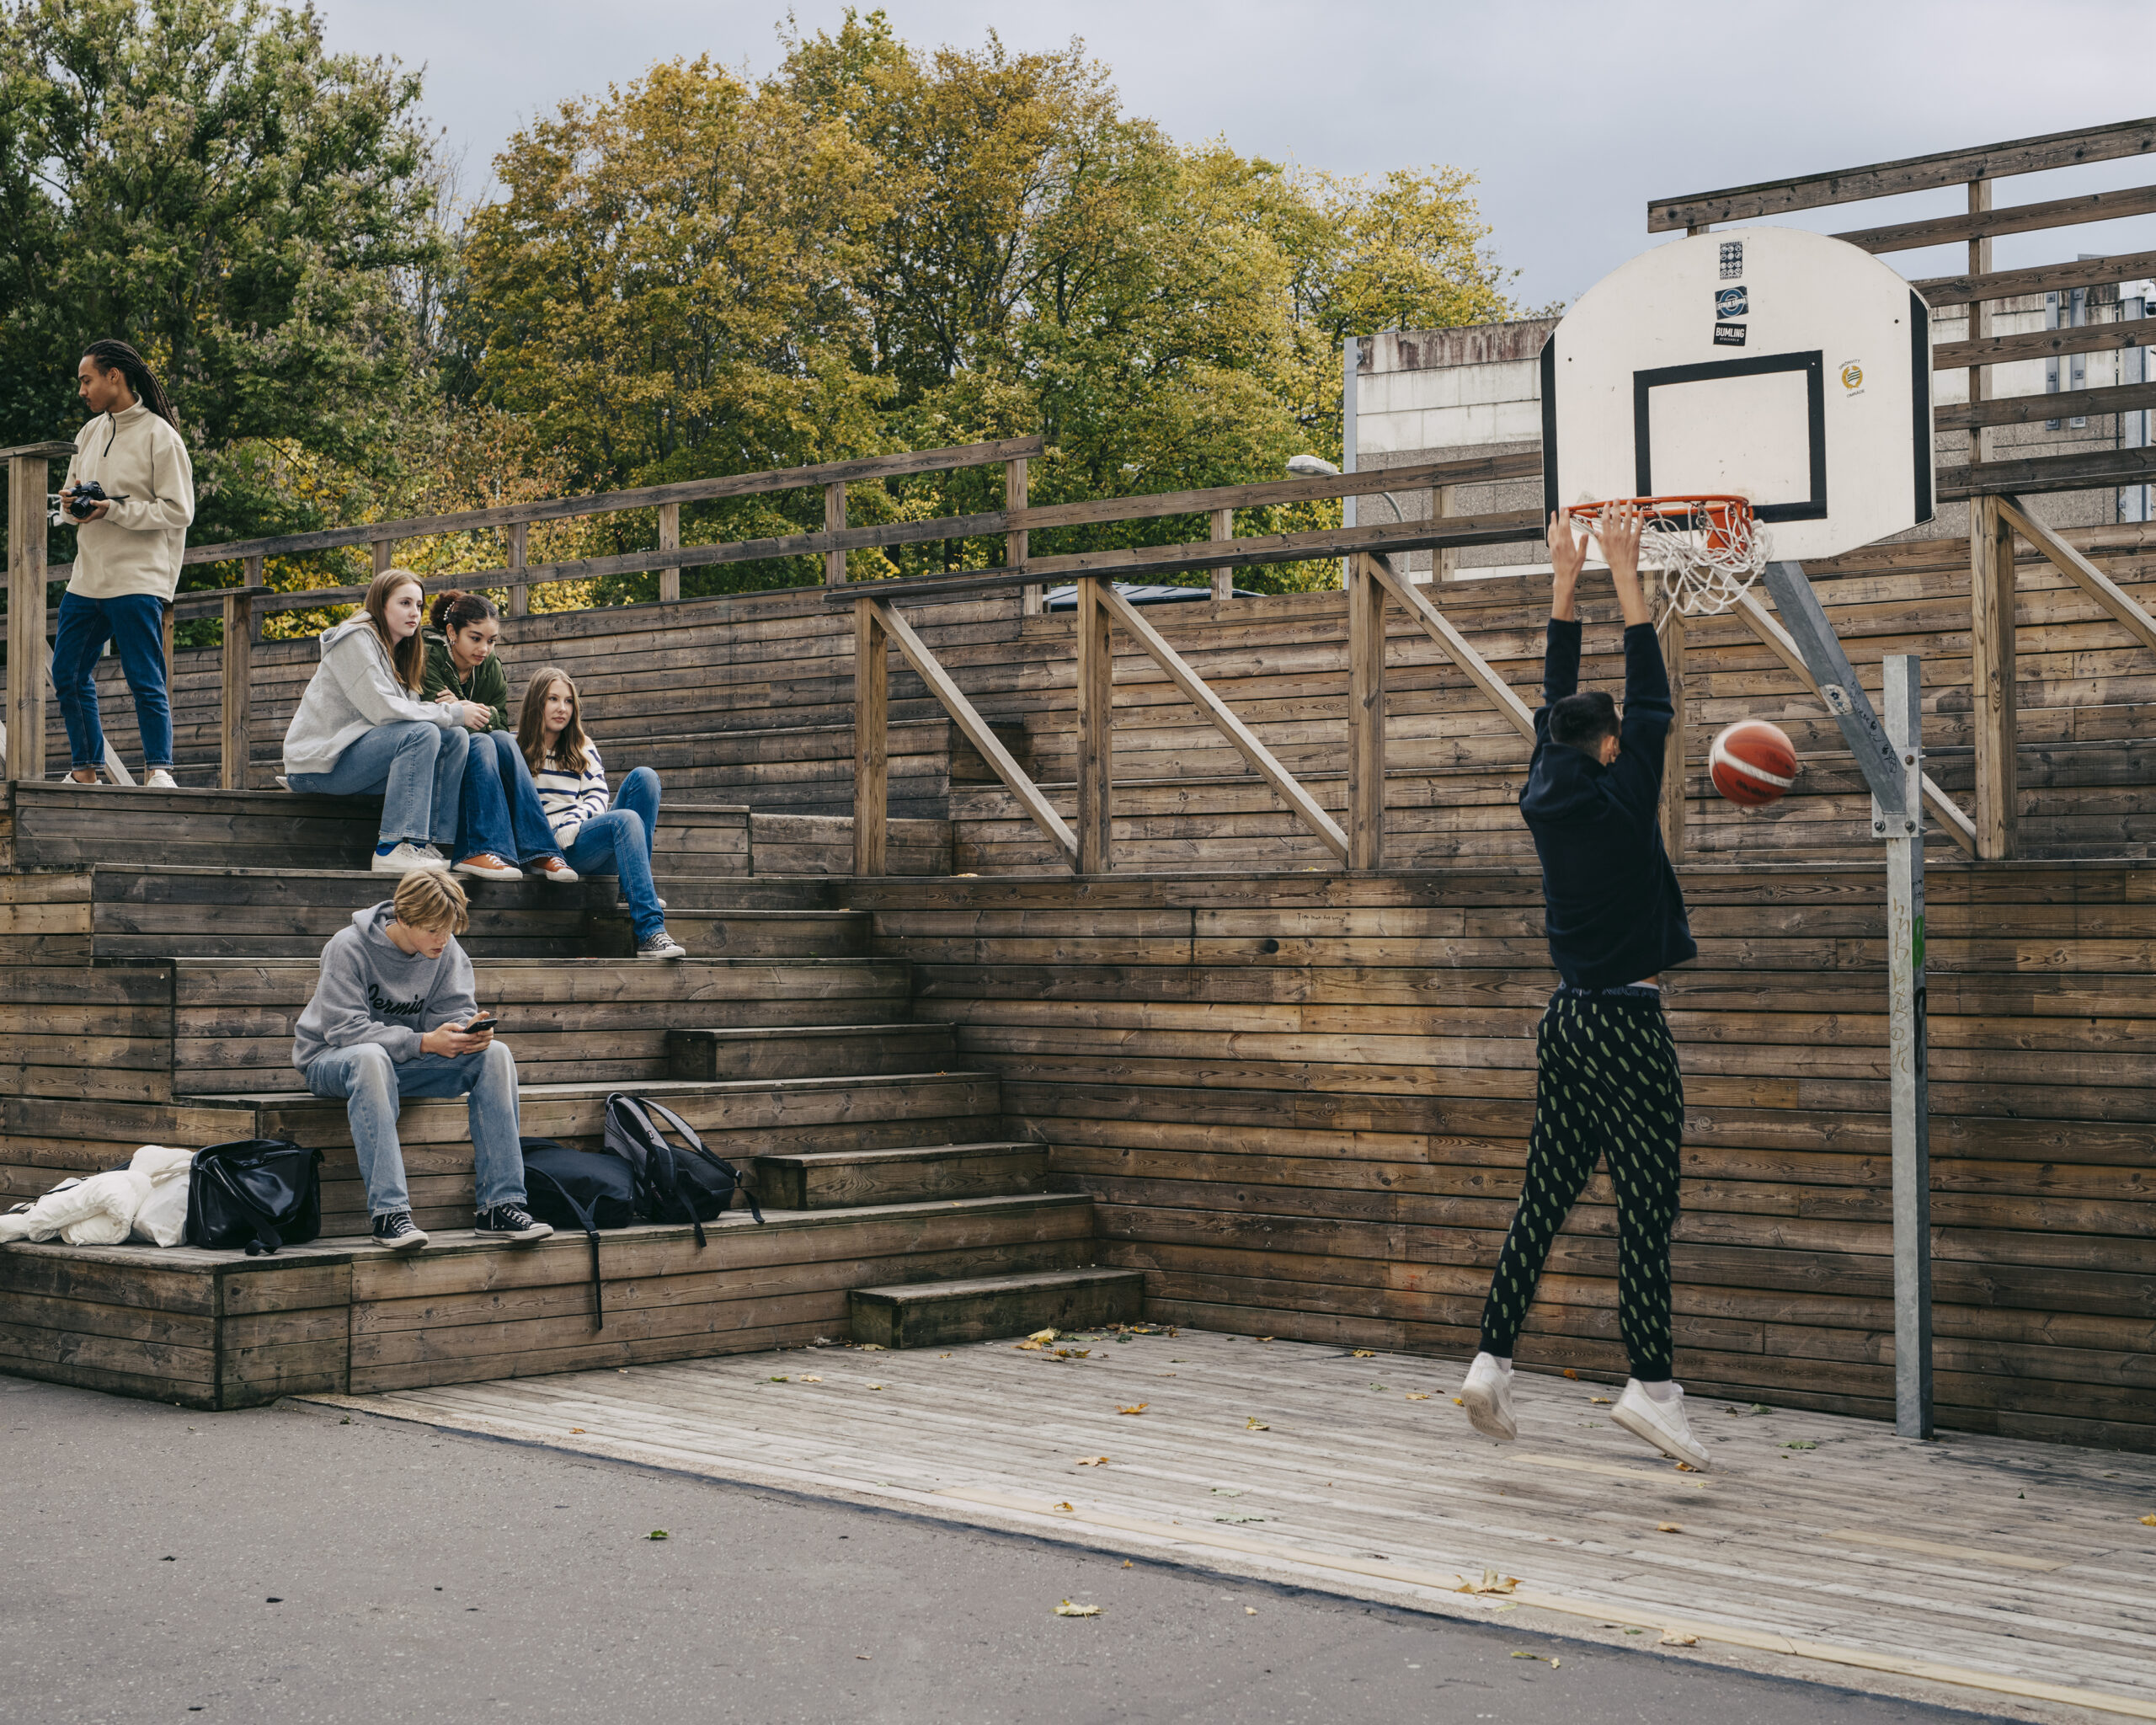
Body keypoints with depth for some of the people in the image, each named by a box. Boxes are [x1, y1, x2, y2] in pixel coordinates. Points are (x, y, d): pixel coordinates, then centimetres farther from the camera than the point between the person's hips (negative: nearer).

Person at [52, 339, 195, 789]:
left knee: (145, 682, -8)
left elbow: (178, 511, -11)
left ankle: (158, 769, -3)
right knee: (68, 676, 9)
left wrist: (114, 510, -19)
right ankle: (85, 771, 17)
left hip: (137, 581, -8)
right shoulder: (89, 433, 14)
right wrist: (71, 502, -3)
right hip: (86, 579, 8)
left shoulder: (159, 436, -7)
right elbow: (72, 490, 21)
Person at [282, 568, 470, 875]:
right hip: (322, 762, -9)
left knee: (455, 737, -6)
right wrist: (452, 714, -17)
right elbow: (381, 709, -22)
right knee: (423, 734, -28)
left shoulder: (398, 651, 18)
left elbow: (404, 709, 10)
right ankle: (393, 849, -32)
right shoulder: (357, 639, -12)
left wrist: (448, 710, -10)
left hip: (356, 752, 9)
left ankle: (429, 844, -14)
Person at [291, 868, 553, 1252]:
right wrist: (424, 1042, -33)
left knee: (495, 1054, -19)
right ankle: (389, 1213, -44)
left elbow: (455, 1012, -2)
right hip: (331, 1060, -5)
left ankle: (501, 1206, -22)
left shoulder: (447, 950, -3)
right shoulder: (348, 948, -18)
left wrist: (471, 1031, -27)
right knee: (371, 1057, -42)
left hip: (408, 1063, 5)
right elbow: (345, 1029, -24)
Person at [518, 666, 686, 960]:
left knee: (643, 777, -19)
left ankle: (636, 886, -21)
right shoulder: (515, 748, 10)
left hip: (585, 834, 5)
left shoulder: (583, 749, 23)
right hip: (549, 847, -5)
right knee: (625, 820, -35)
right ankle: (650, 933, -48)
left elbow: (598, 795, 8)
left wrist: (572, 824, -13)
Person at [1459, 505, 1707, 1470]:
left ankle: (1491, 1361, 6)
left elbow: (1555, 702, 15)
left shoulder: (1545, 799, 5)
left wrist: (1564, 584, 17)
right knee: (1647, 1208, -5)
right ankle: (1651, 1385, -5)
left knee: (1545, 1198, 9)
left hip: (1568, 1022, 7)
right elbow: (1651, 701, -6)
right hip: (1626, 1025, -7)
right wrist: (1623, 580, -3)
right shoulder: (1620, 802, -11)